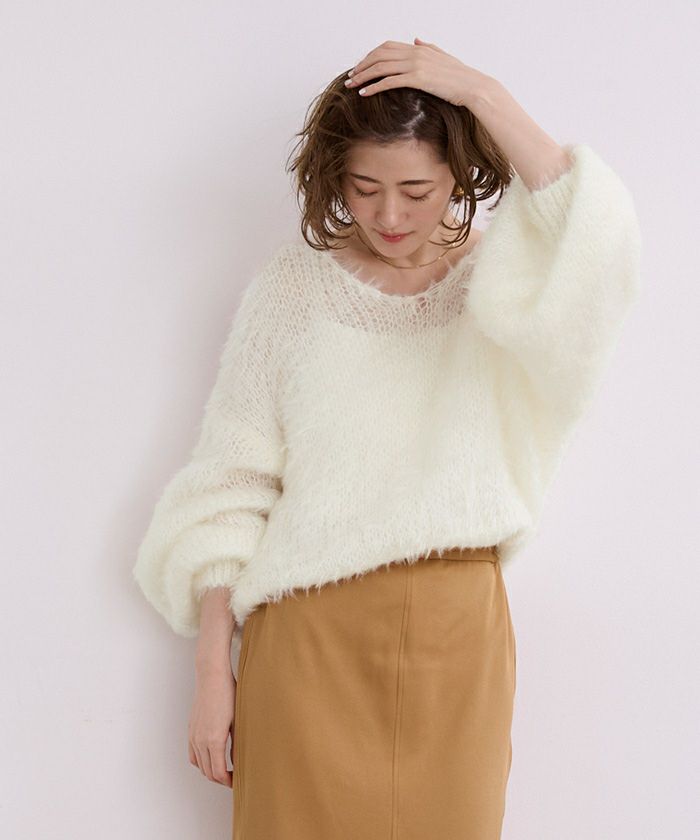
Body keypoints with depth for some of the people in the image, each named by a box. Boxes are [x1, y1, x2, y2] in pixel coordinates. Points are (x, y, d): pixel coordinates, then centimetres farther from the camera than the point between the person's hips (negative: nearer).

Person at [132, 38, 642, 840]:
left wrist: (484, 94, -23)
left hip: (459, 638, 1)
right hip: (309, 634, 0)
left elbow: (597, 242, -26)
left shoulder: (499, 281, -1)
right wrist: (212, 672, -3)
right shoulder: (293, 285, -1)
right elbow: (228, 487, -1)